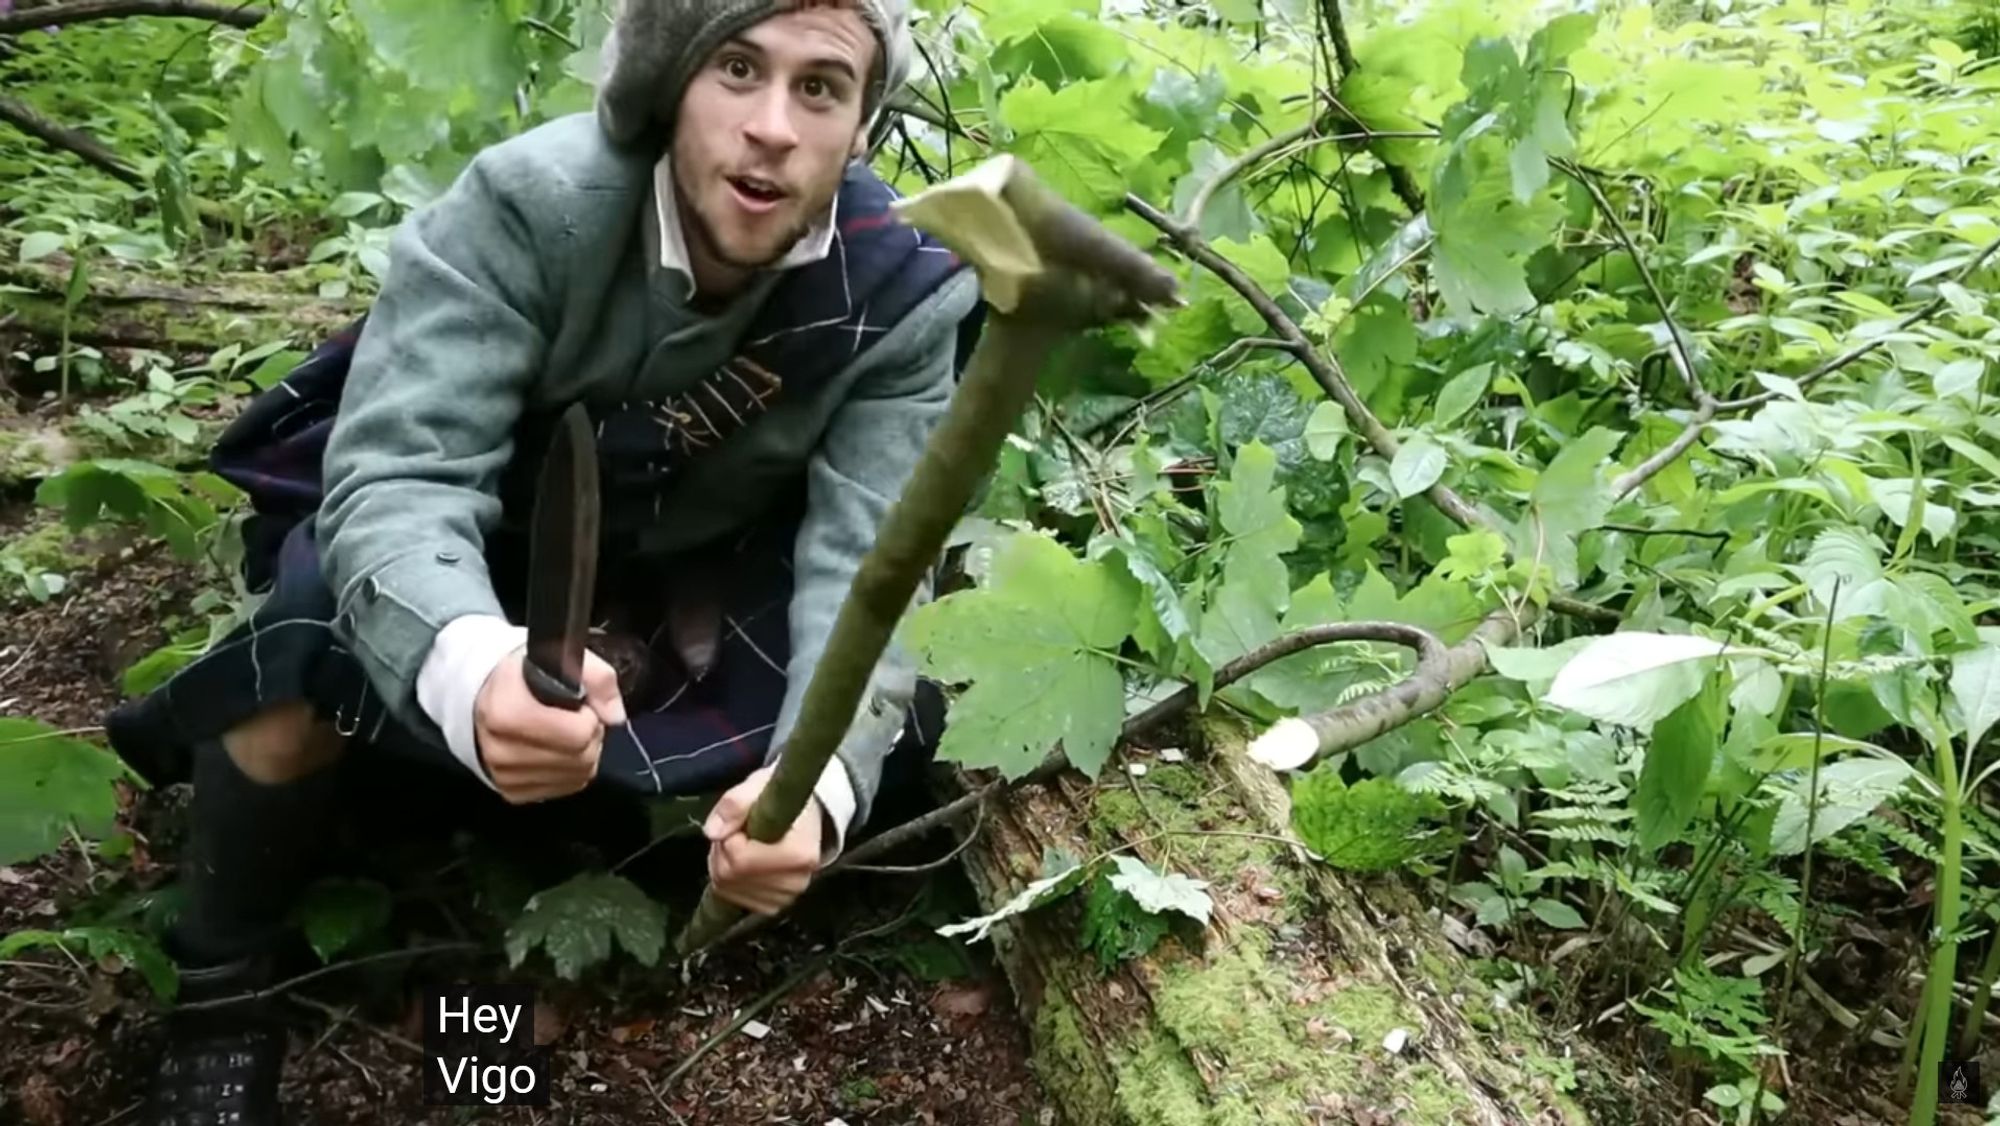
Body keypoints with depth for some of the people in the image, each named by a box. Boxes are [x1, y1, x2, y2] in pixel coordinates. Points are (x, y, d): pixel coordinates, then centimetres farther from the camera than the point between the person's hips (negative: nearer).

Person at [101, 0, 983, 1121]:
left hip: (682, 561, 3)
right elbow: (398, 477, -38)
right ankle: (219, 996, -6)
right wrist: (470, 662, -63)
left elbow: (866, 562, -30)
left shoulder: (903, 295, -24)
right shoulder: (526, 206, -31)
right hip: (466, 534, -2)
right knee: (308, 658, -32)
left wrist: (822, 781, -51)